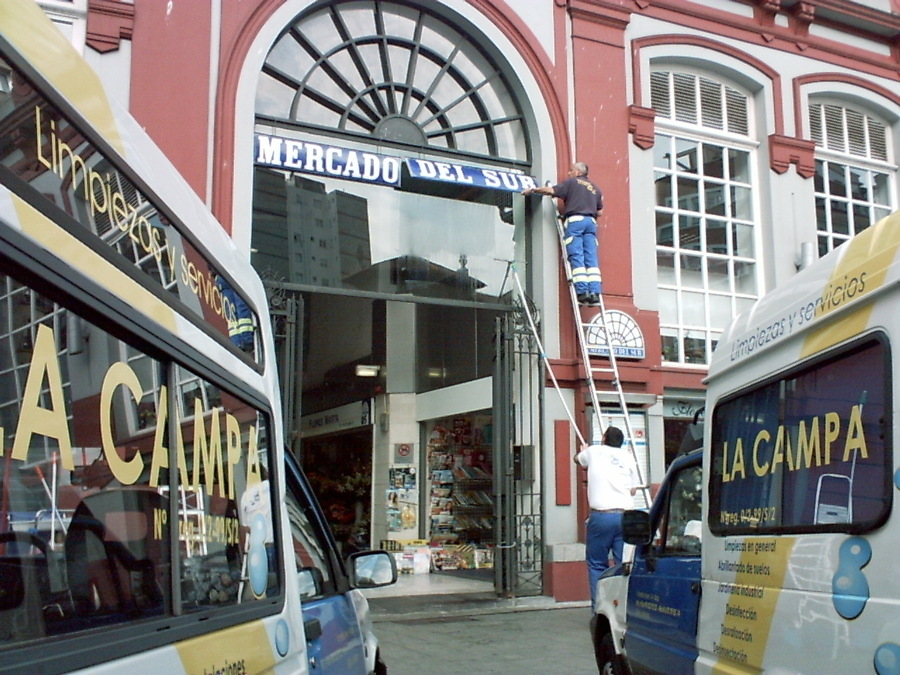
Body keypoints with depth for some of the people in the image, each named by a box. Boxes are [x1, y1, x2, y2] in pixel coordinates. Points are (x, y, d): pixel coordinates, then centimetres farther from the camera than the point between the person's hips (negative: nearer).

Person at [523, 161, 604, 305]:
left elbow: (552, 191, -4)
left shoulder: (572, 182, 8)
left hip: (575, 220, -5)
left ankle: (582, 292, -16)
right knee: (591, 259, 0)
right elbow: (599, 211, 22)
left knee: (576, 257, -7)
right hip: (591, 222, 5)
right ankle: (595, 292, -9)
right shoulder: (595, 189, 24)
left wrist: (533, 190, 5)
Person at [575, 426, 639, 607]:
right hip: (625, 515, 2)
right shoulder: (627, 457, 13)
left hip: (601, 516, -2)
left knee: (597, 565, 5)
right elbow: (633, 490, 17)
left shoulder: (594, 451, 11)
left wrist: (583, 451, 56)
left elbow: (577, 459, 33)